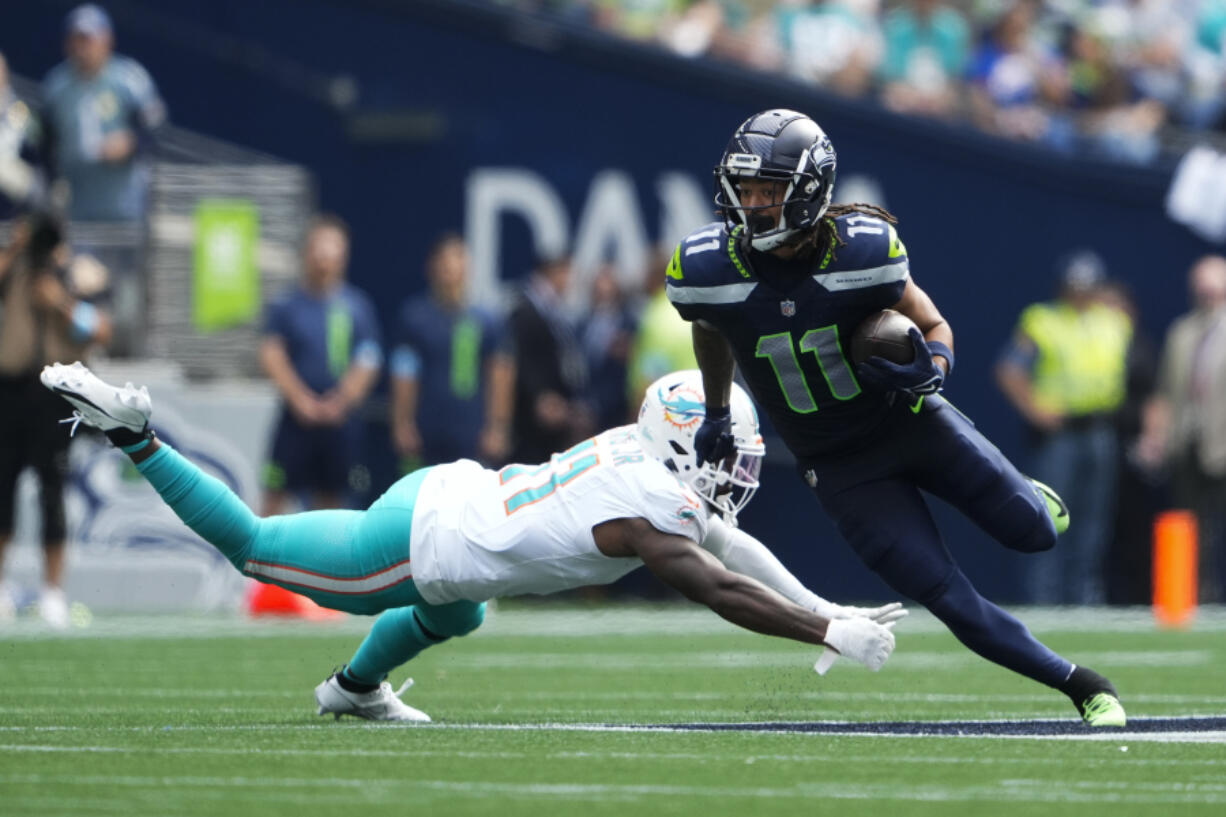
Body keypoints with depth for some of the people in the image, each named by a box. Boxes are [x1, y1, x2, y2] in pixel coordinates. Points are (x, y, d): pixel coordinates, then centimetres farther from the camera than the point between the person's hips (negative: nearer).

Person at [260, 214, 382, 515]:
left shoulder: (358, 306, 5)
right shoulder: (286, 306, 3)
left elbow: (368, 362, 0)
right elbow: (271, 355, -5)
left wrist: (339, 402, -14)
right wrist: (301, 399, -16)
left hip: (341, 419, 1)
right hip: (296, 419, -1)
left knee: (331, 498, 5)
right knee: (276, 493, -4)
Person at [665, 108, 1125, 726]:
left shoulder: (861, 249, -20)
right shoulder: (707, 270, -15)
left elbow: (933, 325, -4)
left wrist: (931, 369, -26)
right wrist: (716, 415, 23)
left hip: (909, 420, 0)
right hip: (839, 465, 0)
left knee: (1033, 533, 2)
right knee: (950, 600, -7)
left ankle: (1021, 495, 41)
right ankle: (1081, 686, 11)